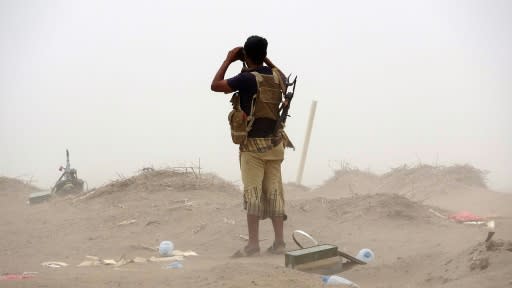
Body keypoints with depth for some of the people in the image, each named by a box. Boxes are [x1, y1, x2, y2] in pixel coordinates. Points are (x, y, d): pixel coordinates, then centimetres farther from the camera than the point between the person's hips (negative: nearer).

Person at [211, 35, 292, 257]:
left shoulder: (248, 78, -15)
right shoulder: (276, 76, 4)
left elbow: (215, 85, -10)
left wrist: (228, 61, -1)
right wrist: (266, 60, 22)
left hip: (253, 145, -6)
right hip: (275, 143, 6)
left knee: (252, 193, -3)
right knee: (274, 192, 7)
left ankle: (253, 244, -4)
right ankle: (279, 242, 8)